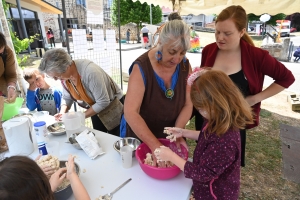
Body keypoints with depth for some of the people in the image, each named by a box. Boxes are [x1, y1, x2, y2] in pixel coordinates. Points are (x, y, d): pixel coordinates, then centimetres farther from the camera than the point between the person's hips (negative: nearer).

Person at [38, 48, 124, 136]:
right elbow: (66, 98, 4)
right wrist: (62, 112, -14)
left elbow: (103, 102, -30)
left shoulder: (90, 71, -35)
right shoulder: (63, 74, -11)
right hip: (96, 108, 6)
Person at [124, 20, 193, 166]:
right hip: (141, 139, -3)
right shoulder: (142, 67, -25)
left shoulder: (185, 66, -10)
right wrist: (155, 146, -36)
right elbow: (130, 112, -31)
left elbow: (188, 105, -9)